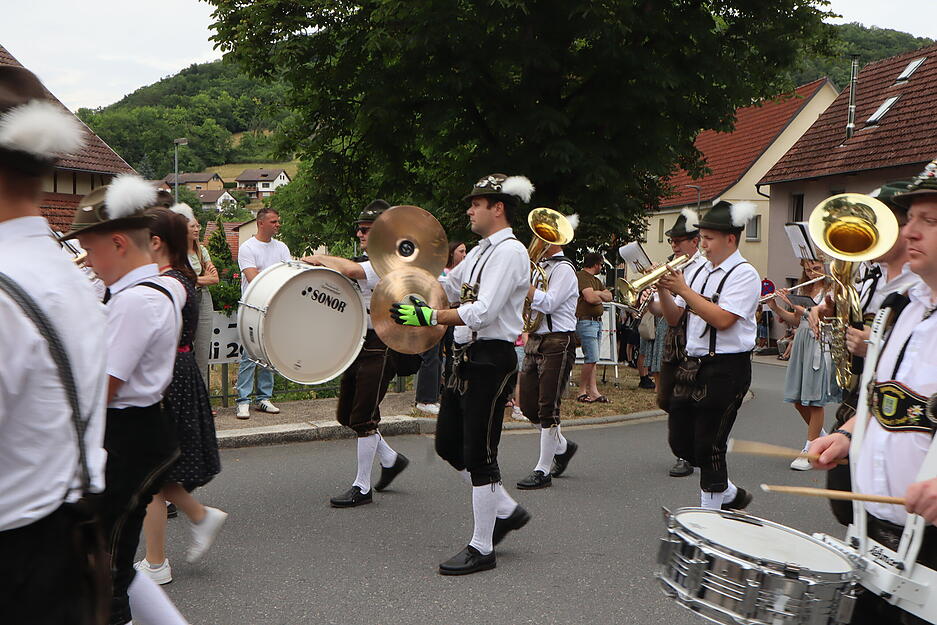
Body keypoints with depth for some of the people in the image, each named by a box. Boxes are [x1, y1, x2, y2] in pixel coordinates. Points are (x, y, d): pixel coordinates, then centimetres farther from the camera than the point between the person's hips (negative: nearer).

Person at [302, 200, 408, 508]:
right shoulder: (365, 260, 16)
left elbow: (349, 270, -30)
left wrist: (320, 258, -15)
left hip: (380, 348, -9)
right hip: (357, 344, 9)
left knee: (363, 418, -4)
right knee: (346, 414, 13)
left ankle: (362, 488, 7)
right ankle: (391, 459, 30)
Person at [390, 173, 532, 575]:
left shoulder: (510, 252, -14)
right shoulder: (480, 251, 16)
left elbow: (483, 312, -25)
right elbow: (447, 288, 19)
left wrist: (430, 317, -29)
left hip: (491, 360, -10)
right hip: (468, 358, 10)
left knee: (479, 455, -3)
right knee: (448, 444, 14)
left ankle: (481, 549, 9)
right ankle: (506, 510, 28)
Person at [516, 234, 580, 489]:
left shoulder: (564, 269, -9)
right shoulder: (540, 266, 16)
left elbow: (548, 303, -21)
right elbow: (527, 298, 20)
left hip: (557, 343, -8)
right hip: (535, 341, 8)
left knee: (548, 408, -5)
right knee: (529, 407, 10)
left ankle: (543, 471, 2)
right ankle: (562, 446, 31)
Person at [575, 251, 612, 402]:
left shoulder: (596, 280, 22)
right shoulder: (581, 276, -10)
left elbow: (609, 296, 14)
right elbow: (590, 298, -21)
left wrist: (597, 293, -5)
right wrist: (601, 297, 0)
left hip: (597, 321, 10)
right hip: (586, 321, -10)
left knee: (592, 359, 8)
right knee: (591, 358, -12)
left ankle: (593, 391, 8)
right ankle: (582, 392, -4)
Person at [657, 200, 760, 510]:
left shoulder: (744, 274, -8)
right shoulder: (700, 271, 14)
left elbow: (722, 319, -22)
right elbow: (674, 318, 13)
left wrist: (683, 289, -18)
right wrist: (664, 289, -4)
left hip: (726, 368, -8)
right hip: (693, 365, 8)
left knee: (708, 446, -3)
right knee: (681, 441, 11)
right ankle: (730, 493, 30)